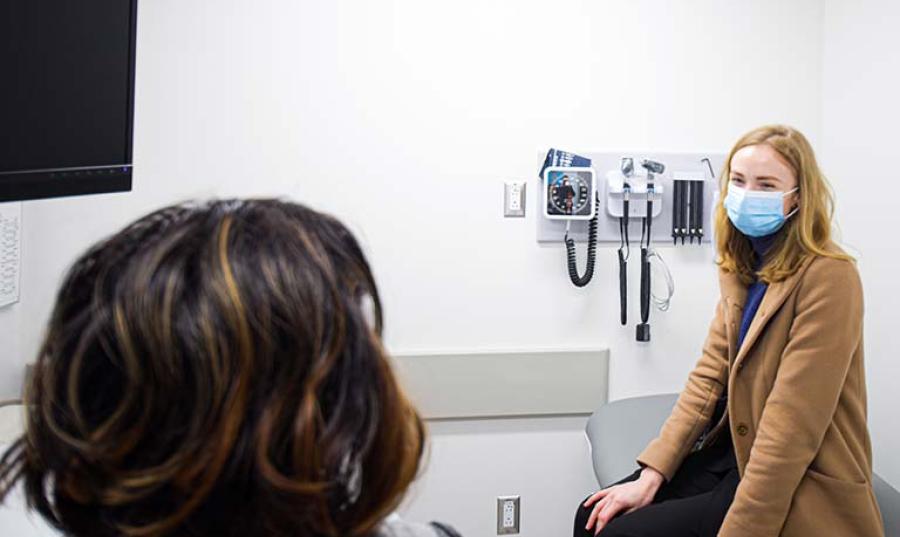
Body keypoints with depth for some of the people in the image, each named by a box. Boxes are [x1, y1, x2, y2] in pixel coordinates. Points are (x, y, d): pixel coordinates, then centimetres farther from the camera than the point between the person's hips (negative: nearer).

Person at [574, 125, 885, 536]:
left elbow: (792, 423, -23)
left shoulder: (826, 277, -19)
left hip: (800, 486, -7)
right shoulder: (740, 267, 6)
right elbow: (711, 372, 3)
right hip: (737, 451, 7)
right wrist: (652, 473, -5)